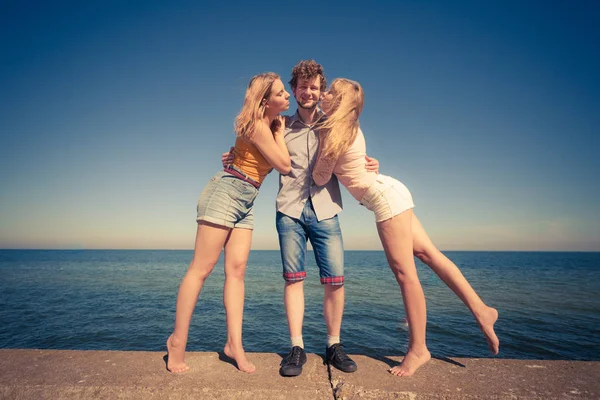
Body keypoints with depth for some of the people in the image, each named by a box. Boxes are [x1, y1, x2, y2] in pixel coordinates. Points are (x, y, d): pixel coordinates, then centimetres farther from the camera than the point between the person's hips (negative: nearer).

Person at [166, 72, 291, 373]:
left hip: (244, 202, 9)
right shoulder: (258, 126, -12)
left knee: (237, 269, 1)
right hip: (225, 192, -9)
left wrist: (278, 129, 12)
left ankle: (234, 344, 3)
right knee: (202, 267, -6)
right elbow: (284, 166, -12)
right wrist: (279, 132, 0)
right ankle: (177, 340, 6)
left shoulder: (270, 125, 15)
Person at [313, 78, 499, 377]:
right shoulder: (347, 127, 13)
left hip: (385, 196, -10)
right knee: (427, 253, 12)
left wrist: (320, 146, 6)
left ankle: (418, 349, 6)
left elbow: (320, 178, -7)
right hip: (388, 193, 10)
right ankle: (480, 310, 20)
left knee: (404, 271, -5)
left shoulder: (335, 131, -14)